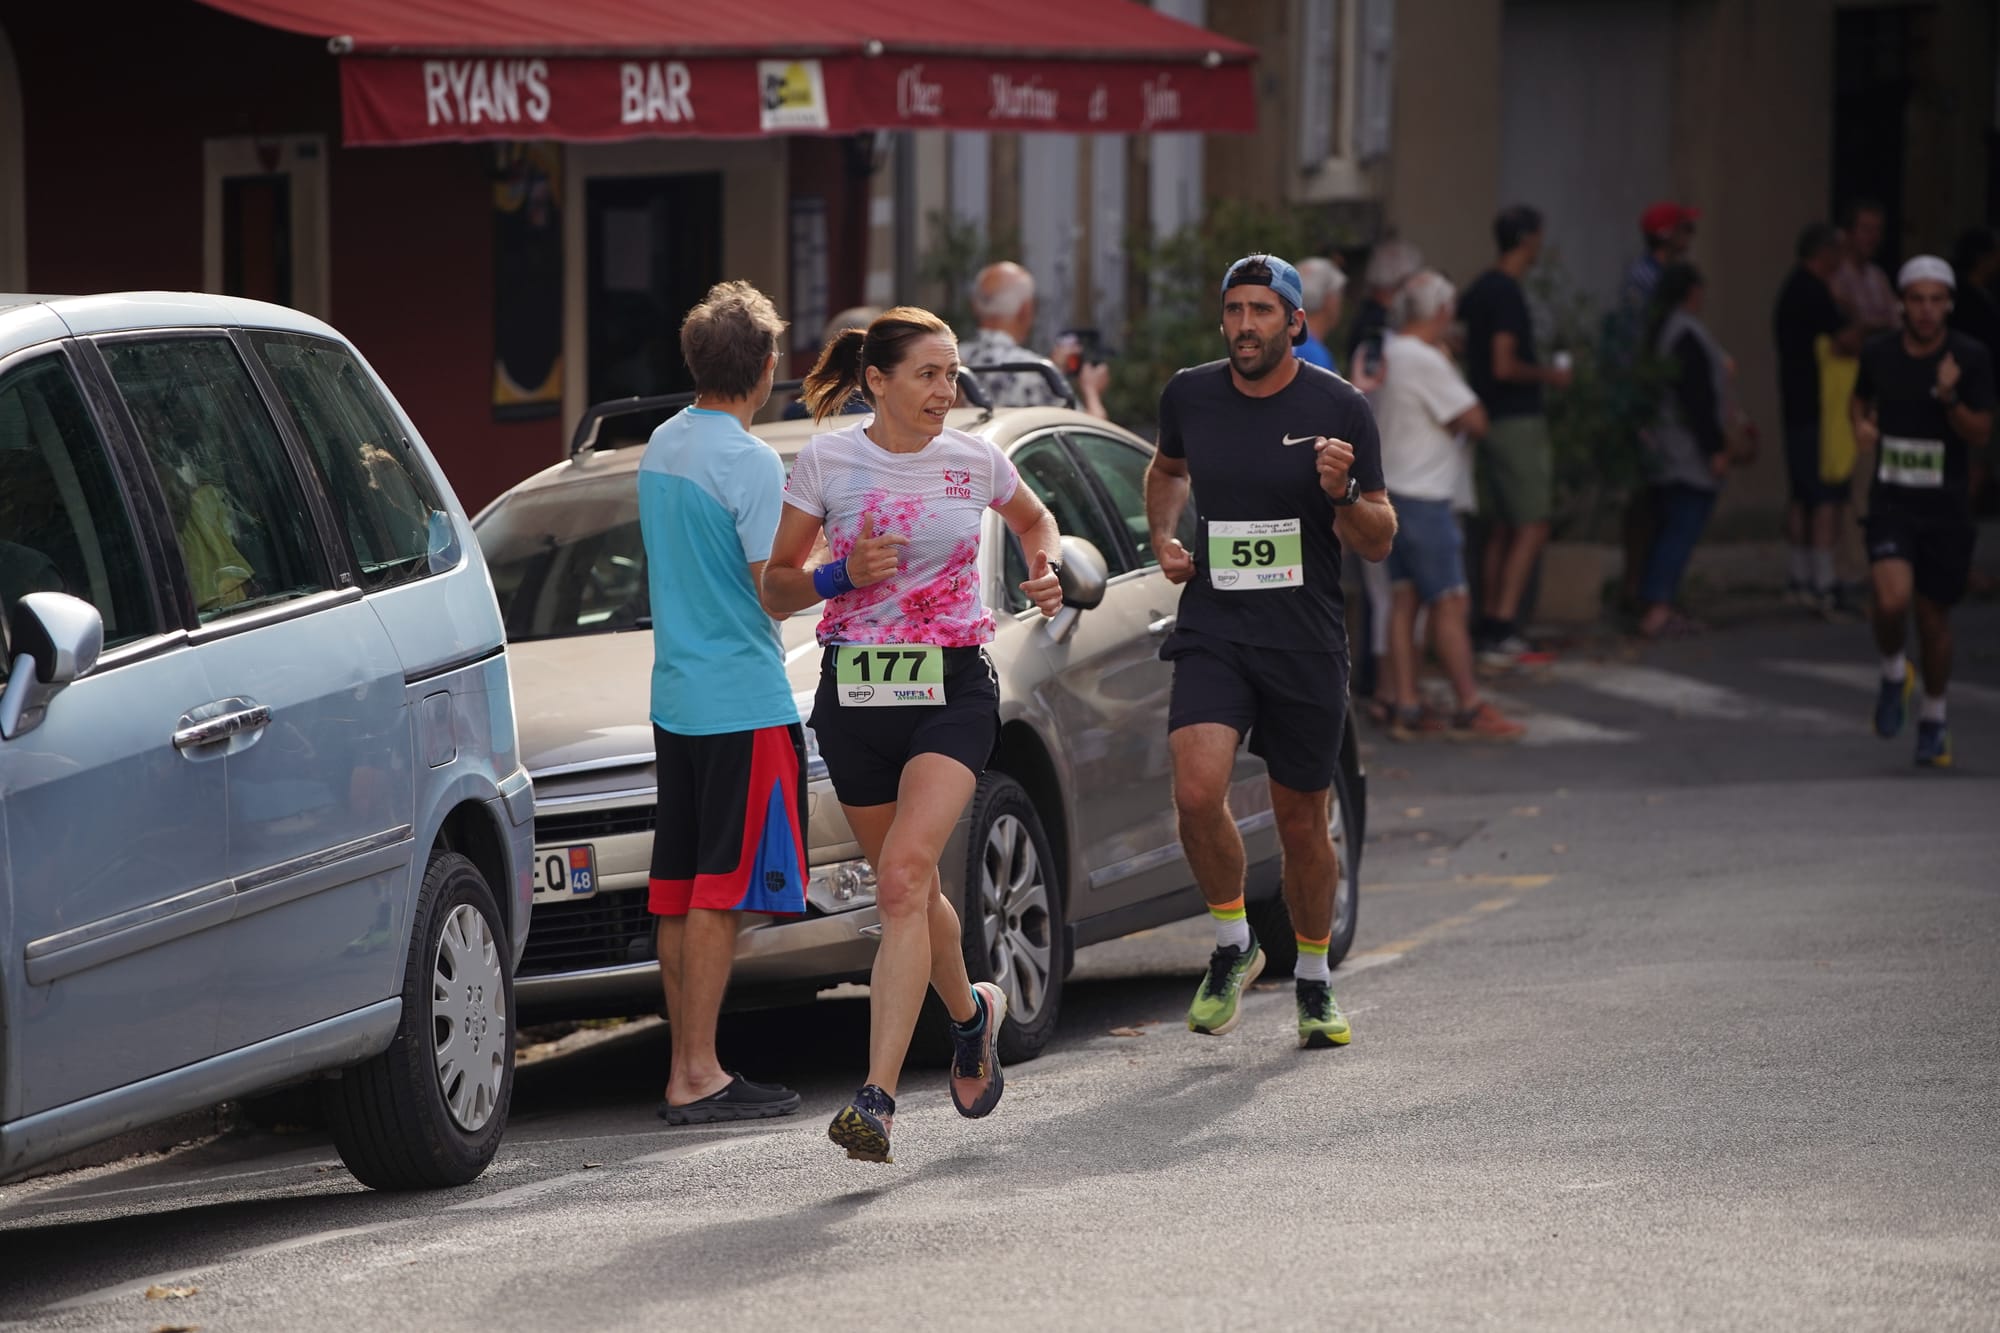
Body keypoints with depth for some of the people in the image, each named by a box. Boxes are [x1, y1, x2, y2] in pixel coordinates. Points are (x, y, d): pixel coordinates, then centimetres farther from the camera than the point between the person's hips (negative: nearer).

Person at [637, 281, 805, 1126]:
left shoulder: (661, 446, 10)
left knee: (680, 890, 9)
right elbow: (776, 590, -17)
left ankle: (689, 1069, 13)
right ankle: (696, 1075, -8)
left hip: (674, 696, 8)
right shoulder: (751, 464, -15)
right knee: (722, 889, -6)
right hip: (742, 697, -8)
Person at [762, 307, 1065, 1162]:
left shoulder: (975, 462, 2)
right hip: (854, 693, 2)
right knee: (909, 890, 14)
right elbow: (775, 589, 3)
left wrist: (1046, 568, 4)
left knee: (903, 879, -20)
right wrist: (841, 576, -16)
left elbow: (1033, 519, 25)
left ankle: (876, 1098, -26)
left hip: (951, 690, -2)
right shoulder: (827, 460, -1)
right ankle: (971, 1013, 46)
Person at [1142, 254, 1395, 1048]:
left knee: (1302, 823, 8)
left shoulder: (1339, 409, -5)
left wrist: (1343, 497, -21)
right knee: (1197, 794, -20)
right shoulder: (1190, 396, 3)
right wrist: (1163, 539, 10)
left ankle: (1314, 982, 29)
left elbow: (1380, 543, -2)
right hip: (1212, 631, 1)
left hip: (1306, 645, -1)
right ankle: (1232, 945, 4)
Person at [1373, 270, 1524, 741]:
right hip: (1423, 498, -9)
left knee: (1404, 600, 8)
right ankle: (1469, 710, -1)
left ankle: (1405, 707, 8)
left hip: (1393, 488, 9)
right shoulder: (1426, 362, -18)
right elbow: (1474, 420, -15)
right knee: (1450, 604, -4)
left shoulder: (1386, 354, 9)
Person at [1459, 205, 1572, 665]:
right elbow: (1504, 366, -23)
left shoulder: (1481, 288, 11)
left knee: (1501, 529, 13)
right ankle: (1501, 631, -15)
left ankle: (1491, 628, 14)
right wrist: (1548, 375, -7)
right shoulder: (1508, 294, -17)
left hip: (1489, 420, 9)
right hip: (1516, 421, -9)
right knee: (1532, 528, -8)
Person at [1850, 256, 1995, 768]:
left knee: (1934, 619, 8)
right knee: (1892, 601, -23)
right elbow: (1861, 396, 21)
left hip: (1947, 508, 0)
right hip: (1891, 501, 0)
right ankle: (1894, 676, 9)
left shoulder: (1971, 358, -7)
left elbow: (1981, 434, -7)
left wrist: (1949, 399, -25)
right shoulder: (1879, 354, 0)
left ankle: (1933, 721, 30)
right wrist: (1861, 423, -1)